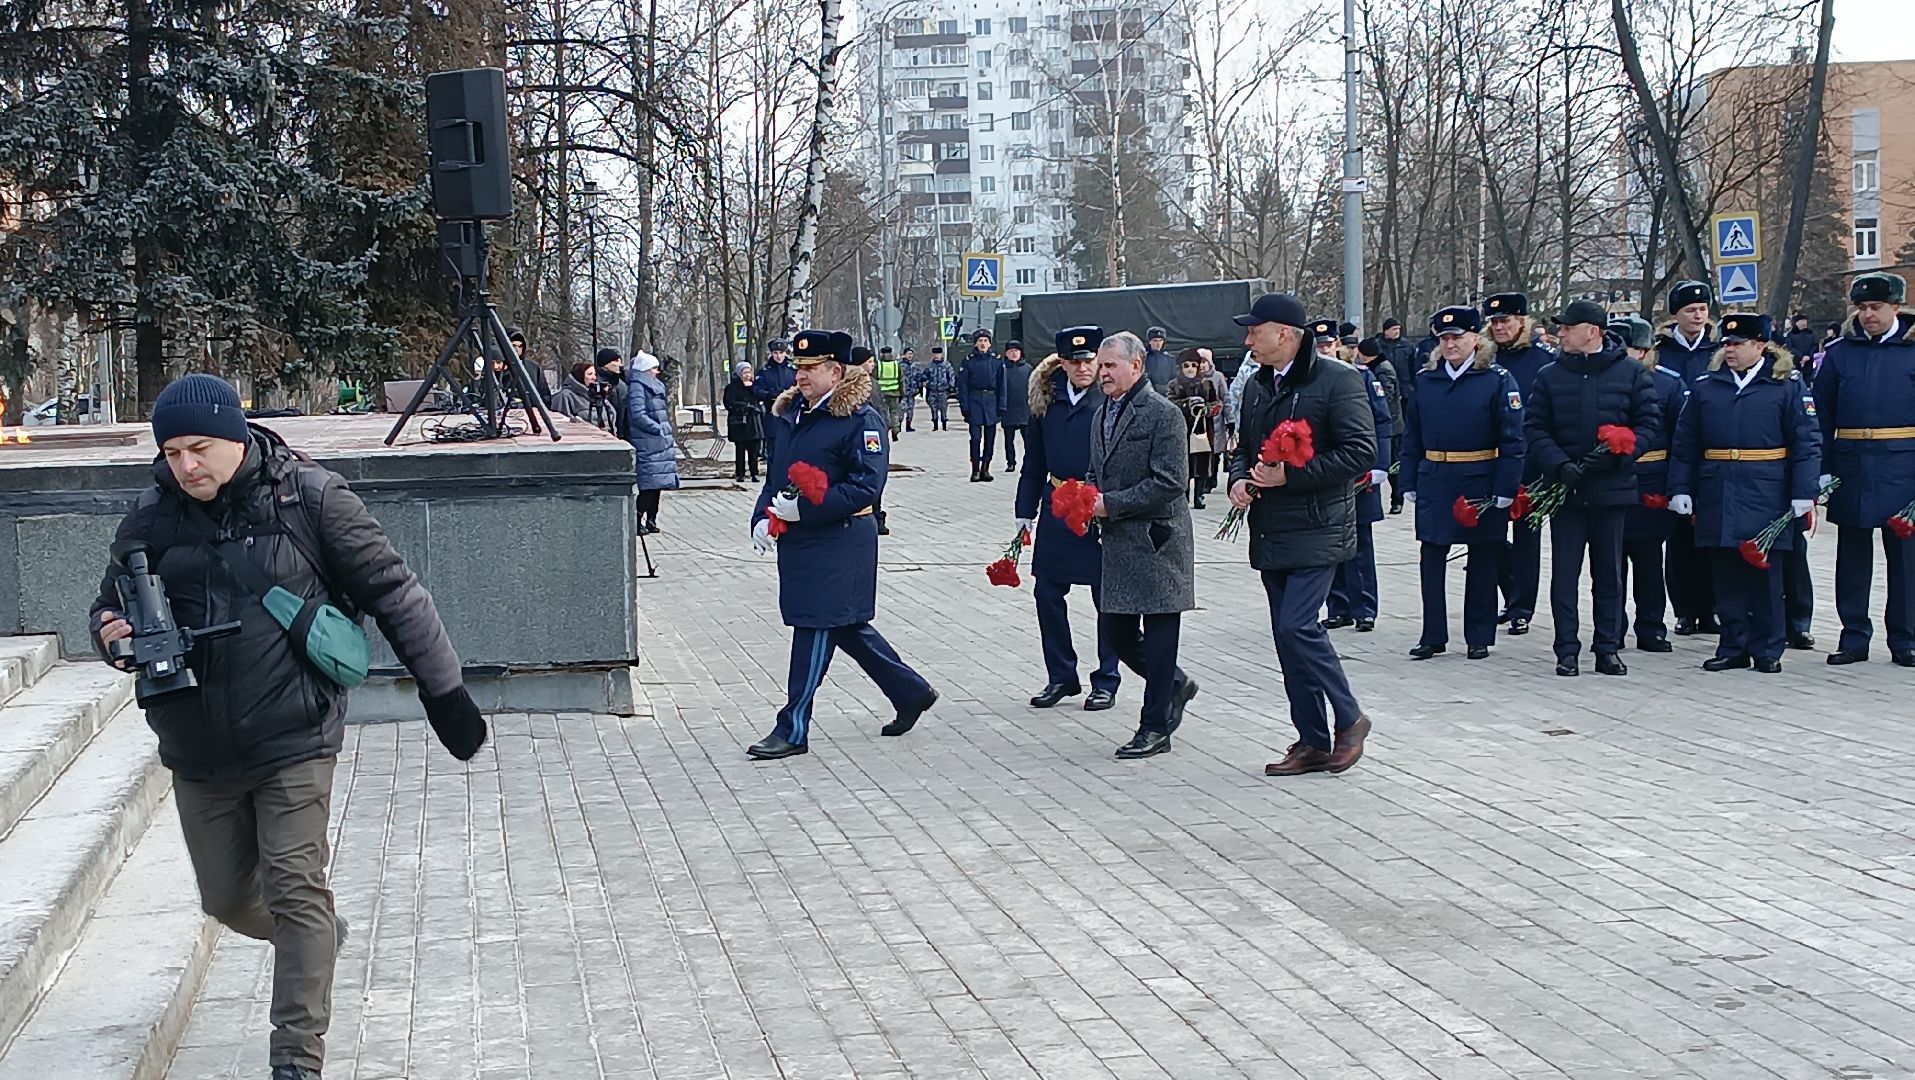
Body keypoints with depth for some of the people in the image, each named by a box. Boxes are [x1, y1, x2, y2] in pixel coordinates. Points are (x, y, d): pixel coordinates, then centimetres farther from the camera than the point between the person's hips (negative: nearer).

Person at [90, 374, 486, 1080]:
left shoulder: (309, 497, -8)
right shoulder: (153, 516, 0)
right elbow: (111, 604, 14)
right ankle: (319, 937, 46)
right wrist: (113, 634, -12)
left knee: (296, 891, -8)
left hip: (293, 739, -4)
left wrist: (443, 689, -1)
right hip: (198, 750, 4)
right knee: (226, 898, 15)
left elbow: (391, 590, -2)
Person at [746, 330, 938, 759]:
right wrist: (763, 518, -1)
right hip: (797, 542, 8)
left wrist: (803, 509, -24)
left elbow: (866, 486, -20)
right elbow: (774, 476, 17)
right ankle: (911, 692, 32)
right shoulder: (789, 414, 12)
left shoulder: (861, 420, -12)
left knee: (815, 628, -5)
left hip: (837, 544, -8)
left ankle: (793, 730, 1)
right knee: (846, 627, 16)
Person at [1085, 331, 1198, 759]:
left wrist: (1110, 504, -17)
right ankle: (1175, 684, 32)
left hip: (1156, 542, -8)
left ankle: (1154, 728, 8)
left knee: (1159, 635, 0)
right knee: (1114, 630, 10)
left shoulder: (1163, 414, -13)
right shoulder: (1102, 414, 14)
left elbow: (1170, 483, -19)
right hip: (1119, 543, 8)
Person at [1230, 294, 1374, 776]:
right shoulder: (1256, 386, 14)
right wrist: (1240, 479, 2)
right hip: (1271, 533, 8)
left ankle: (1350, 719, 3)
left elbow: (1361, 452, -16)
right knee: (1289, 634, 8)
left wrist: (1289, 475, -20)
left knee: (1297, 626, -16)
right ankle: (1312, 742, 17)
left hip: (1316, 531, -8)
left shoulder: (1337, 380, -10)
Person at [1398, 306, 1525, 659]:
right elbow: (1411, 435, 11)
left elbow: (1513, 439, -7)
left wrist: (1505, 489, -13)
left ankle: (1479, 637, 17)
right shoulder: (1425, 380, 7)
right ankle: (1433, 636, 12)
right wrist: (1409, 482, 5)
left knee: (1482, 563, 7)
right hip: (1435, 482, 3)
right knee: (1431, 561, 3)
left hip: (1481, 485, -3)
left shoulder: (1498, 380, -4)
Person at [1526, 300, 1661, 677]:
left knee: (1609, 573, 7)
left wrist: (1617, 454, -14)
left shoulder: (1631, 373, 3)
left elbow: (1650, 423, 2)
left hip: (1612, 486, 0)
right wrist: (1561, 465, -14)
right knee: (1564, 573, 1)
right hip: (1564, 488, 1)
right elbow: (1535, 429, 2)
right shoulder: (1549, 376, 5)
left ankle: (1608, 648, 16)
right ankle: (1567, 651, 7)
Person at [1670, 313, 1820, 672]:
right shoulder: (1705, 386, 9)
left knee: (1765, 573, 1)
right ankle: (1733, 646, 14)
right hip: (1718, 498, 3)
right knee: (1726, 575, 5)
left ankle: (1767, 650, 11)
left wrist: (1804, 494, -9)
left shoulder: (1787, 386, 1)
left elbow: (1807, 443, -2)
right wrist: (1680, 490, 4)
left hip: (1766, 498, -3)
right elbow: (1685, 444, 11)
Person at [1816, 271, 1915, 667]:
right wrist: (1822, 470, -2)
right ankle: (1854, 638, 14)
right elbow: (1822, 415, 6)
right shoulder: (1839, 352, 6)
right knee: (1852, 555, 6)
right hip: (1852, 467, 2)